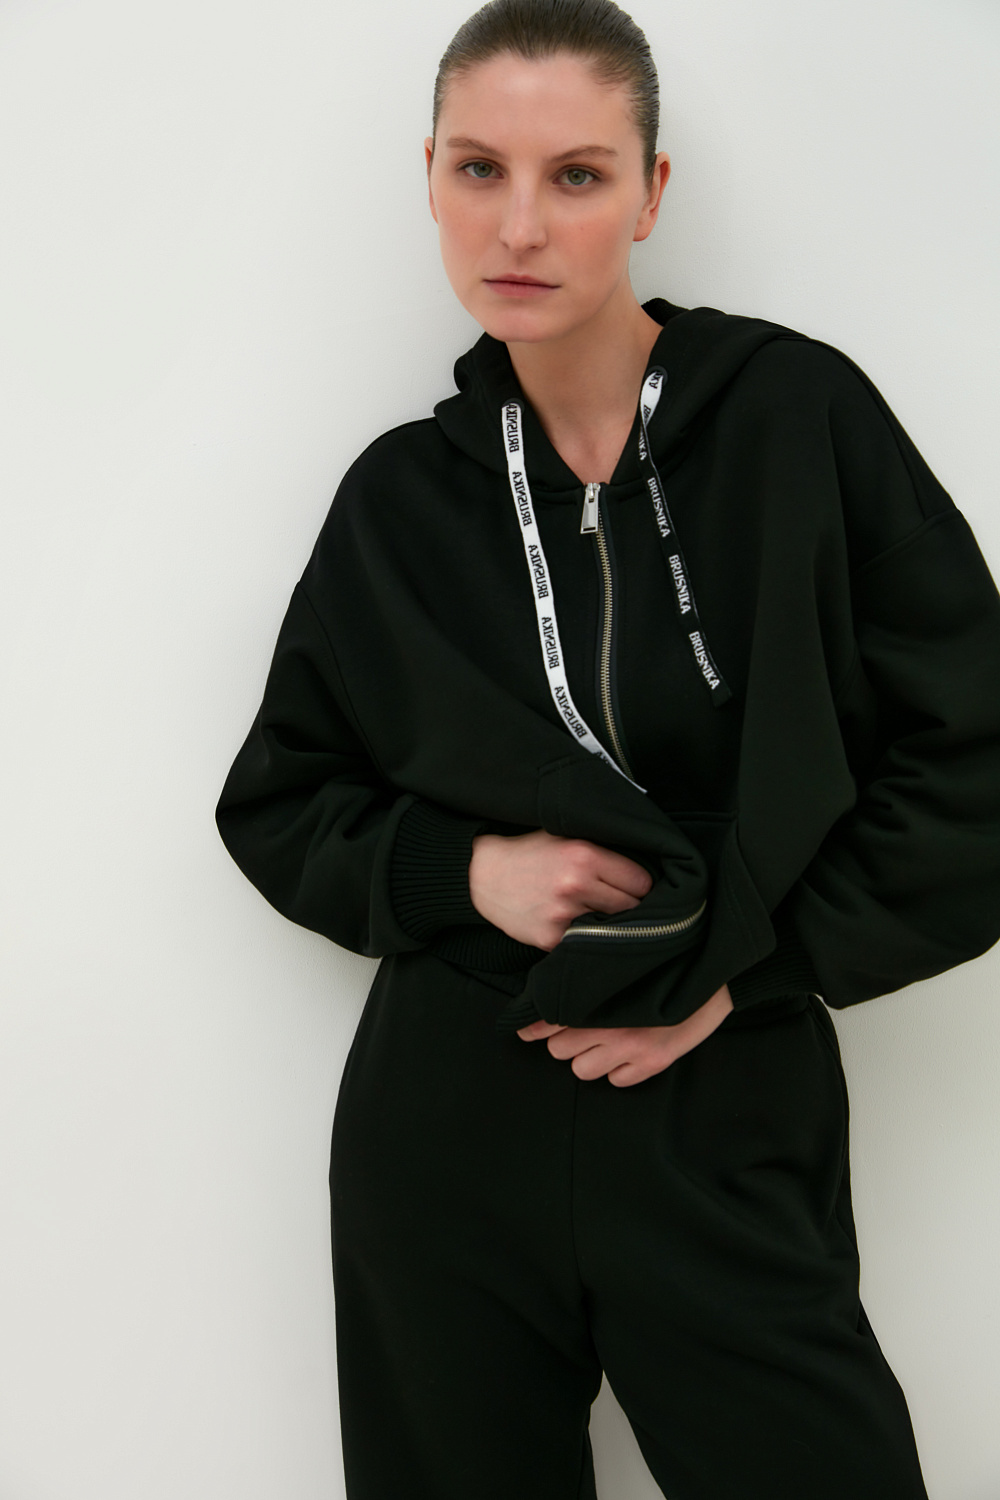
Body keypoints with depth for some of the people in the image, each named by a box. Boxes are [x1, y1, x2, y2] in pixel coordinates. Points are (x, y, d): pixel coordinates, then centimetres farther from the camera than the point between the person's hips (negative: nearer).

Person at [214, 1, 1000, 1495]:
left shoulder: (798, 416, -7)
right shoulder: (400, 496, 2)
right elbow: (273, 803, 10)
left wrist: (737, 975, -10)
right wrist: (461, 869, -9)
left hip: (730, 1133, -2)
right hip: (446, 1142, 2)